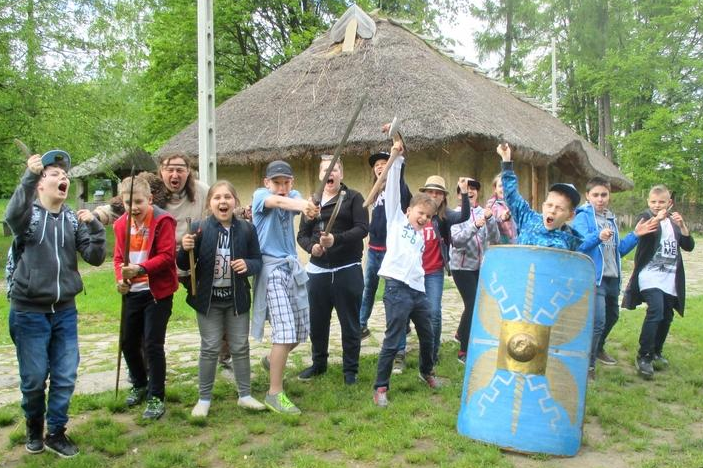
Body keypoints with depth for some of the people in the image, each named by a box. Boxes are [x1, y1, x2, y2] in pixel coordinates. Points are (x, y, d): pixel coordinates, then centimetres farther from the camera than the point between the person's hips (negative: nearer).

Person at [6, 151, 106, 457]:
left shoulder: (74, 220, 4)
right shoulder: (28, 213, -5)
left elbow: (95, 258, -3)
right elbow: (12, 216, -30)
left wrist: (94, 227, -19)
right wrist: (28, 176, -44)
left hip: (65, 311, 3)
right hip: (29, 311, -3)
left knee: (65, 377, 6)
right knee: (34, 378, 7)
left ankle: (56, 432, 23)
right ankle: (34, 428, 32)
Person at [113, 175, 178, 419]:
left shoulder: (163, 221, -12)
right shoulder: (121, 224, 6)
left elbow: (167, 256, -17)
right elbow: (118, 257, 8)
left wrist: (140, 268, -29)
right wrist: (121, 277, -11)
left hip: (157, 292, -6)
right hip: (132, 292, 6)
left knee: (153, 345, -5)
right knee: (128, 342, 15)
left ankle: (156, 397, 8)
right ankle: (140, 385, 37)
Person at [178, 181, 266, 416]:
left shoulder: (247, 229, -4)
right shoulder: (200, 229, -9)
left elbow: (257, 261, 2)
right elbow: (184, 266, -5)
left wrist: (248, 265, -20)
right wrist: (185, 249, -26)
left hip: (237, 299, 2)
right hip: (208, 298, -2)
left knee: (240, 347, 11)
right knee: (210, 349, 6)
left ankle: (245, 395, 25)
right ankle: (204, 398, 21)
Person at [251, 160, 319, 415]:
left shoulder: (294, 196, 10)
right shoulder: (260, 195, -9)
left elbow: (299, 202, -13)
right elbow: (278, 202, -31)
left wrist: (309, 207, -36)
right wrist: (301, 206, -50)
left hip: (293, 268, 6)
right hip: (272, 269, -6)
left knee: (301, 329, 13)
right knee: (285, 329, -15)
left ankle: (272, 360, 41)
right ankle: (275, 393, -5)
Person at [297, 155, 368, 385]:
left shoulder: (353, 198, -1)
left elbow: (362, 228, -12)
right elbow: (302, 235, 11)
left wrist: (336, 239, -26)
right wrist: (311, 246, -12)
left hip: (347, 270, -4)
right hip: (318, 270, 4)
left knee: (349, 323, 5)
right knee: (317, 321, 14)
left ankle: (350, 370, 18)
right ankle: (319, 363, 33)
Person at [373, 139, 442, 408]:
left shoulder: (421, 236, 22)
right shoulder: (397, 219, 5)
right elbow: (393, 189, -4)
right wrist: (396, 158, -11)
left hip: (418, 290, 7)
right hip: (397, 288, -7)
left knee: (427, 336, 18)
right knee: (392, 341, -6)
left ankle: (427, 372, 42)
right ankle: (381, 387, 4)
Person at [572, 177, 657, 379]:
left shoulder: (611, 219, 15)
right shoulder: (583, 217, -9)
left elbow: (619, 249, 18)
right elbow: (578, 245, -24)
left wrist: (635, 235, 8)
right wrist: (597, 237, -39)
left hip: (612, 277, 9)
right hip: (593, 277, -9)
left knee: (611, 316, 24)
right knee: (598, 320, -17)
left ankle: (597, 348, 46)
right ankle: (588, 364, -7)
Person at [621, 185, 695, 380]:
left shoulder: (674, 221, 15)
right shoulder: (645, 217, -1)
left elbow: (689, 246, 7)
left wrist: (682, 225, -7)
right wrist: (656, 219, -37)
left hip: (670, 278, 6)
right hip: (650, 275, -6)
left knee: (666, 316, 11)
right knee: (656, 311, -22)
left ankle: (656, 353, 29)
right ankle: (643, 357, -16)